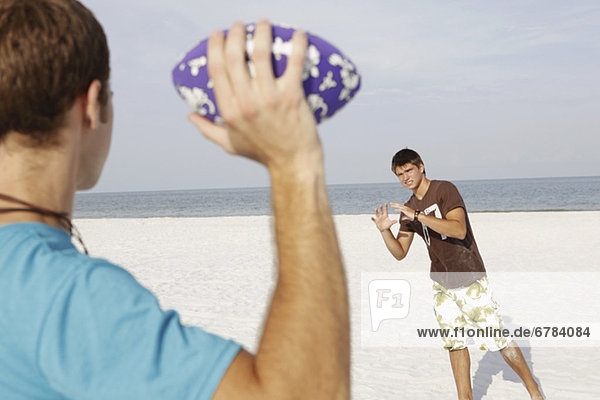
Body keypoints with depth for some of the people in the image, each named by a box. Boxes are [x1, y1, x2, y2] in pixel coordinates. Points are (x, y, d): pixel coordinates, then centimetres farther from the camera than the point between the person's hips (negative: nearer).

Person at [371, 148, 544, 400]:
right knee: (454, 342, 6)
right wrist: (384, 230, -10)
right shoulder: (408, 209, 7)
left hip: (470, 280, -6)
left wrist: (418, 216, -31)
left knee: (497, 339, -1)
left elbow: (459, 230, -27)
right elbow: (400, 252, 8)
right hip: (441, 285, 6)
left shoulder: (445, 190, -12)